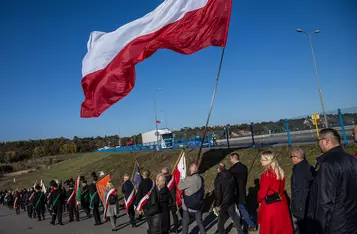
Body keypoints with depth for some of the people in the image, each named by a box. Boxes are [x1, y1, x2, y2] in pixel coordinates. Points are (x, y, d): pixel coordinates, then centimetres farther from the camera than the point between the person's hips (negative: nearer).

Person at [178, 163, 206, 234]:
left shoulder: (189, 179, -23)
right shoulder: (201, 178, -4)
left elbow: (180, 187, -14)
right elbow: (202, 190, 6)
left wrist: (182, 180, 2)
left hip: (189, 205, -5)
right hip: (199, 205, 5)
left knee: (185, 222, 12)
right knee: (199, 222, 18)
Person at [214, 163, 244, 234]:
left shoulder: (218, 178, -17)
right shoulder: (231, 176, 0)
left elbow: (218, 193, -17)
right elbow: (235, 190, 8)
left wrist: (218, 205, -7)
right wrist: (234, 200, 18)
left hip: (223, 204, -5)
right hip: (232, 202, 6)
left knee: (221, 222, 8)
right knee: (235, 220, 19)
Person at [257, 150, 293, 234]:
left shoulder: (266, 174, -22)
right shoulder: (280, 171, 2)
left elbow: (262, 192, -15)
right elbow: (281, 187, 11)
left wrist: (259, 200, 5)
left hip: (271, 205, -8)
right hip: (281, 202, 8)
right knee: (283, 227, 18)